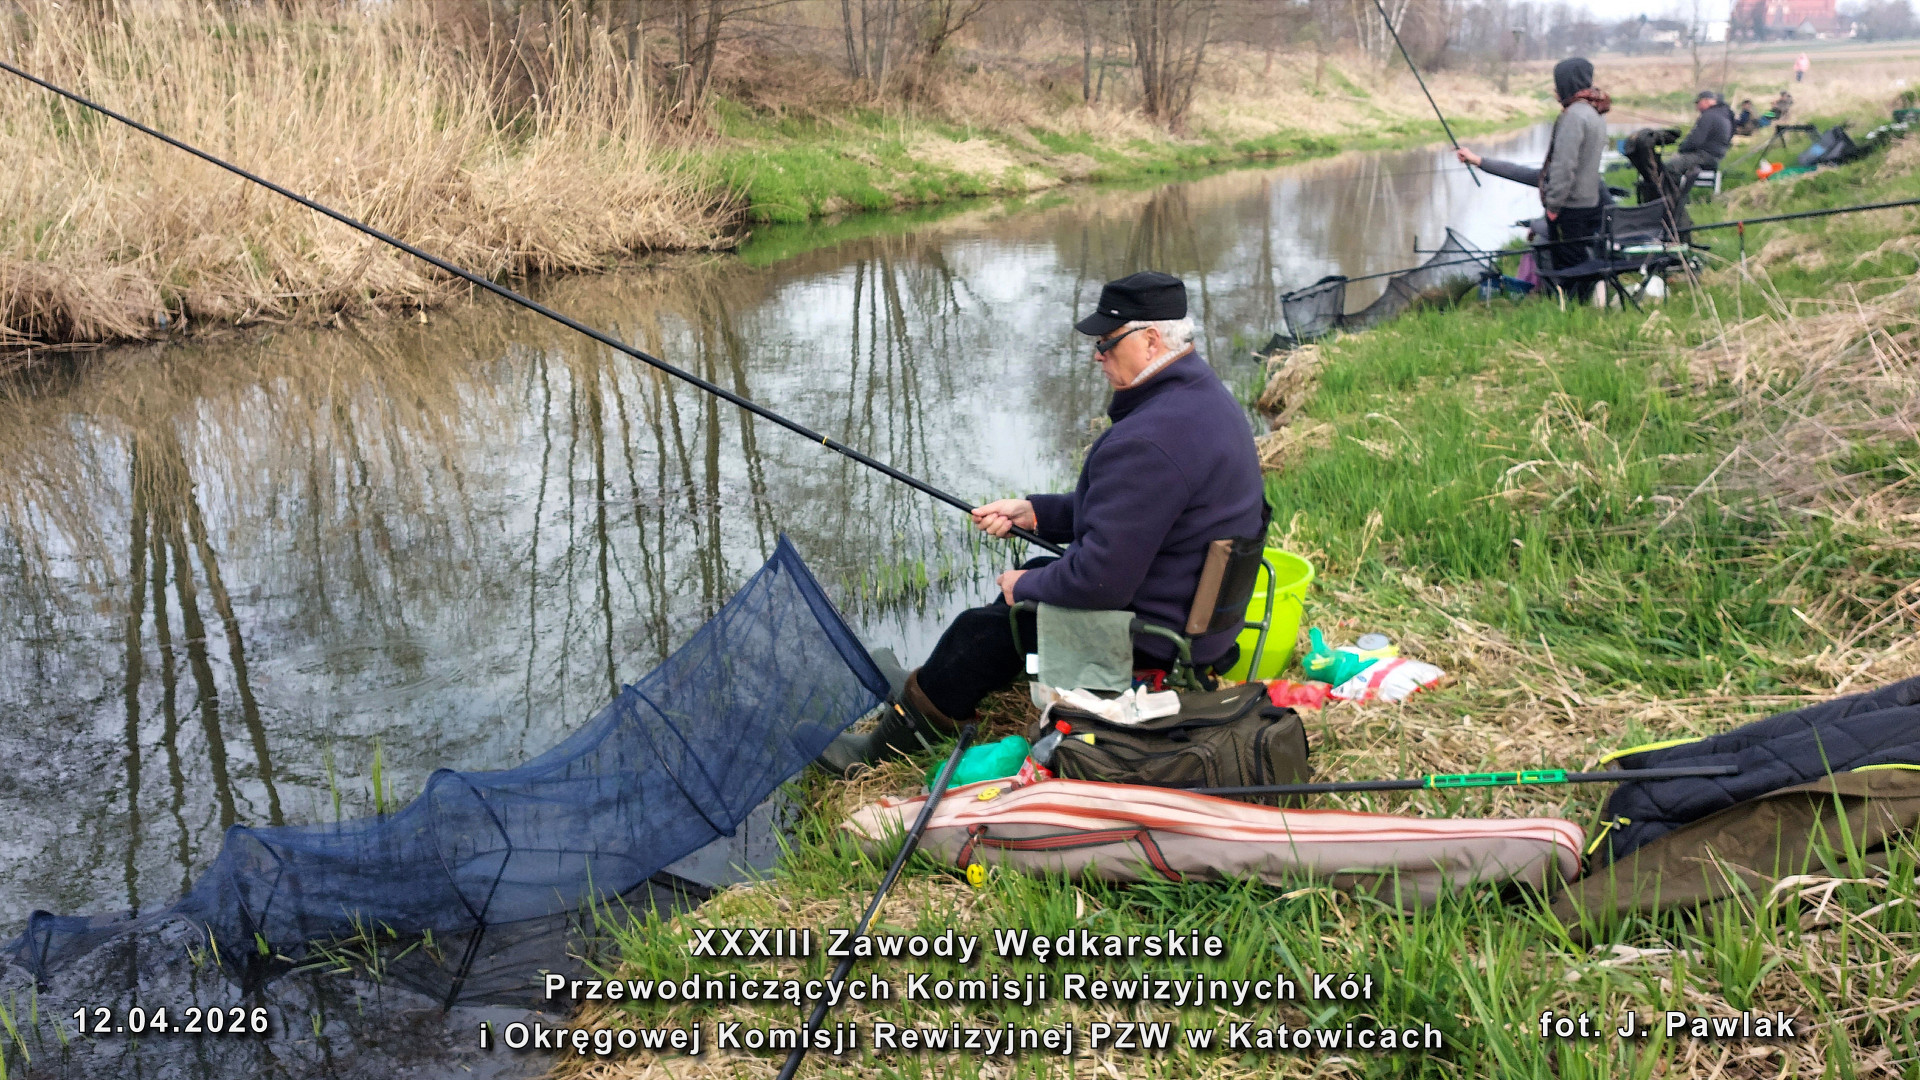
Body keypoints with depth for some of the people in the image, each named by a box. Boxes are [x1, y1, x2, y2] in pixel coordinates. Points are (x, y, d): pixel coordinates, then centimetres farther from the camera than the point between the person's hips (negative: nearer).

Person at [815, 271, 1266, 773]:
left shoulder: (1148, 441, -31)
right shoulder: (1206, 396, 4)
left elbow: (1101, 580, -31)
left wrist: (1024, 587, -12)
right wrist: (1031, 512, 8)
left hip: (1154, 634, -11)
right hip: (1205, 605, 11)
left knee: (983, 631, 2)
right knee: (1039, 571, 25)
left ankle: (884, 746, 24)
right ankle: (920, 697, 37)